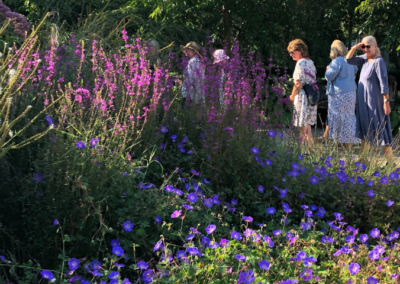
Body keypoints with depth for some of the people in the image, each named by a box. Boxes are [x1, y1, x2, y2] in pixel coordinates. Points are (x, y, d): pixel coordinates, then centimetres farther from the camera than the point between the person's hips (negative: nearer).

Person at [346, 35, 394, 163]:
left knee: (380, 129, -5)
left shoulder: (378, 61, -17)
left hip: (375, 102, -8)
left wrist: (386, 102, -22)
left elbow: (384, 83, -20)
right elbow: (349, 60, 10)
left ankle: (390, 161, 1)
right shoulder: (365, 59, 5)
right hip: (364, 101, 8)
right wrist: (354, 48, -6)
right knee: (364, 129, 14)